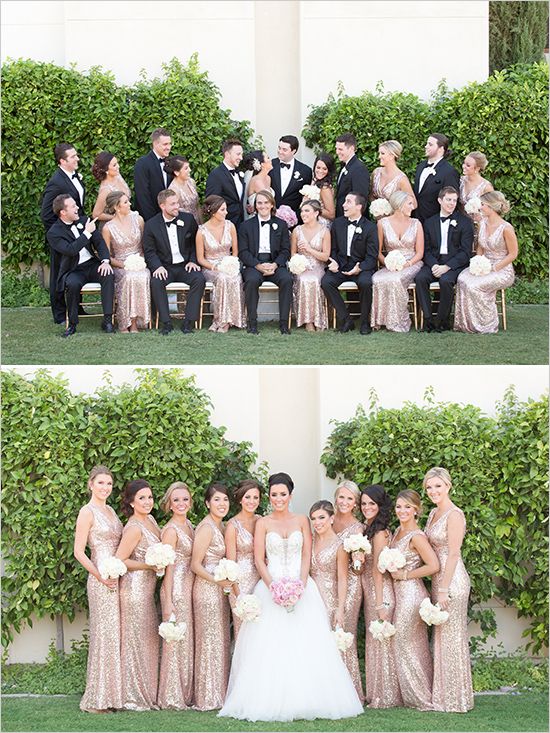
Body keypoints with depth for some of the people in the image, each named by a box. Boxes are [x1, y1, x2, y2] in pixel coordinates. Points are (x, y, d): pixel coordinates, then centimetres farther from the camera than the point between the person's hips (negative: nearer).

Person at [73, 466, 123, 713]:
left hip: (118, 578, 8)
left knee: (116, 634, 9)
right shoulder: (88, 512, -7)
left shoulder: (110, 511, 16)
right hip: (102, 580, -8)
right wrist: (100, 577, -15)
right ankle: (97, 699, -2)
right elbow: (79, 551, -11)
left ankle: (113, 692, 14)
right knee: (104, 635, -7)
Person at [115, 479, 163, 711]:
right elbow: (119, 561, -18)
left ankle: (148, 694, 20)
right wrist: (149, 565, -17)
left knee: (149, 640, 12)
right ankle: (134, 697, 4)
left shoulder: (150, 520, 9)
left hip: (146, 589, 9)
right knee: (136, 640, -3)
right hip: (134, 588, -9)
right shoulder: (134, 528, -17)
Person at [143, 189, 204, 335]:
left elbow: (195, 244, 12)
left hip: (185, 266, 1)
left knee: (199, 279, -29)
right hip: (164, 268, -1)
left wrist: (193, 261, -4)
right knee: (156, 282, -33)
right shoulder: (151, 225, -1)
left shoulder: (188, 219, 4)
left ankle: (189, 321, -24)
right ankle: (166, 322, -25)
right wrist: (158, 267, -19)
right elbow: (149, 251, -1)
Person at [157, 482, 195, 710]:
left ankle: (185, 694, 17)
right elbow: (168, 566, -14)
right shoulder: (171, 530, -11)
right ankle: (172, 697, 2)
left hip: (189, 587, 8)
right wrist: (168, 601, -17)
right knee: (176, 641, -4)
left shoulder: (189, 525, 13)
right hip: (176, 588, -8)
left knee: (187, 639, 11)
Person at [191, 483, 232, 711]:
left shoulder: (220, 526, 13)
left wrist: (227, 579, 5)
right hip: (206, 588, -9)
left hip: (219, 590, 9)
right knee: (210, 641, -4)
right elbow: (195, 565, -16)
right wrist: (217, 581, -22)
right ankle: (208, 698, 1)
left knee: (220, 640, 12)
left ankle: (218, 694, 18)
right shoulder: (206, 528, -14)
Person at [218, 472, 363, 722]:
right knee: (269, 647, -8)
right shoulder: (263, 523, 5)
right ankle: (271, 702, -7)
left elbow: (306, 556, 4)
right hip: (271, 587, -1)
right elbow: (259, 560, 0)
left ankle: (304, 701, -2)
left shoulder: (302, 521, 9)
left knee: (305, 645, -6)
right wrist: (272, 586, -14)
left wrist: (301, 584, -11)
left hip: (300, 587, 1)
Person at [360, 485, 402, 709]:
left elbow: (378, 570, -17)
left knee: (380, 641, -3)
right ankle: (376, 695, 17)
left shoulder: (379, 532, -14)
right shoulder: (368, 529, 12)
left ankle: (386, 697, 3)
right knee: (374, 641, 11)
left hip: (380, 591, -9)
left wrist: (380, 604, -17)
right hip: (370, 591, 9)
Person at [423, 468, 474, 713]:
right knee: (441, 637, 12)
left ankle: (456, 700, 3)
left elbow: (453, 554, -18)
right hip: (438, 579, 9)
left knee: (452, 637, -3)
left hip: (452, 579, -9)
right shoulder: (434, 513, 14)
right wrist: (438, 588, 13)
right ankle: (443, 695, 19)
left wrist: (444, 590, -19)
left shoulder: (454, 515, -14)